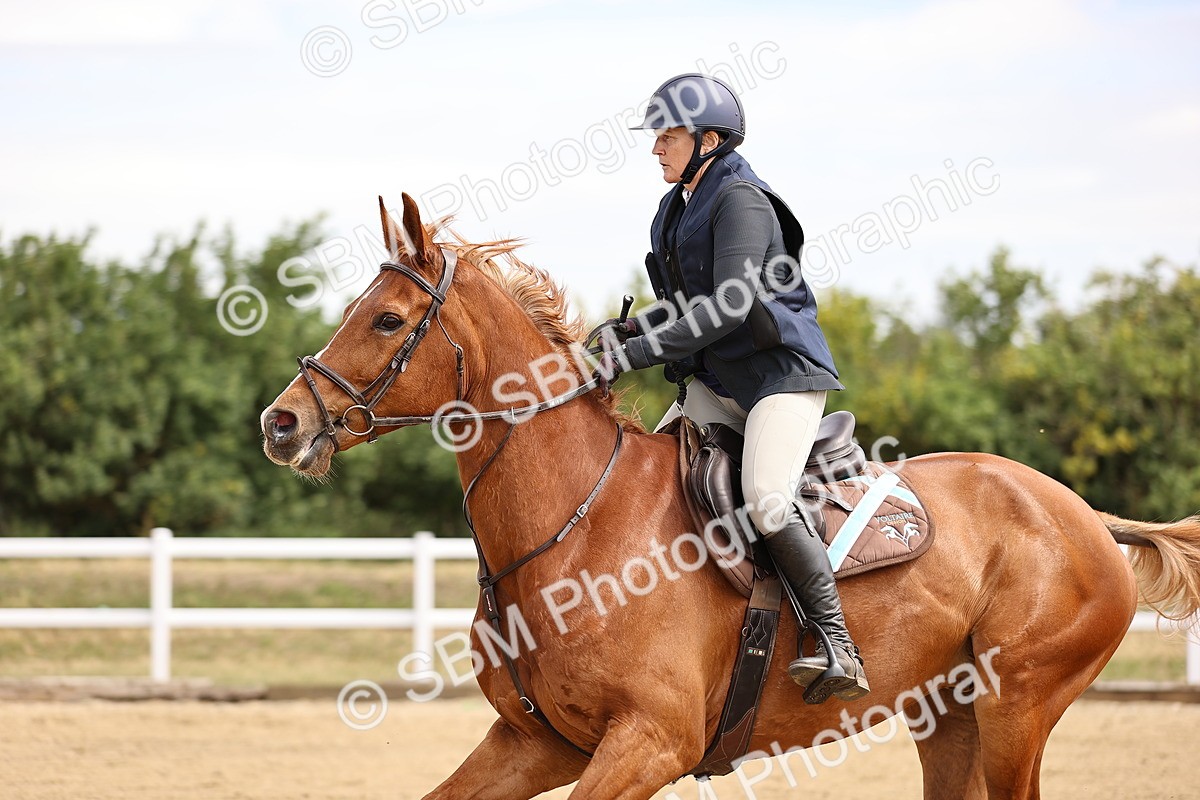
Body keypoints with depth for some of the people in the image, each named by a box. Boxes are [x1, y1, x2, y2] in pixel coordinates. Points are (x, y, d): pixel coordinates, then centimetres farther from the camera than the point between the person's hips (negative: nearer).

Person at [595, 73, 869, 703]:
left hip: (782, 371, -10)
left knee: (765, 499, -27)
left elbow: (728, 306, -24)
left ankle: (840, 649, -23)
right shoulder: (679, 208, 14)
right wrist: (628, 331, 3)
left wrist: (635, 352, -27)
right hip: (718, 383, 10)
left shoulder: (741, 202, -14)